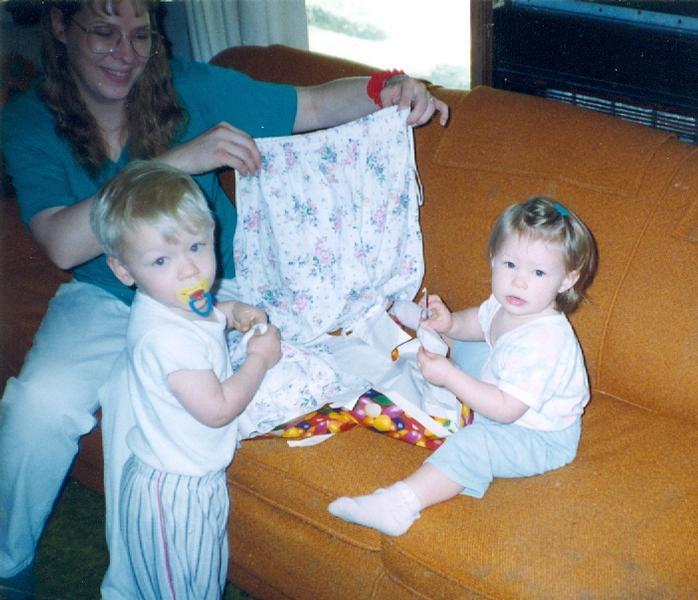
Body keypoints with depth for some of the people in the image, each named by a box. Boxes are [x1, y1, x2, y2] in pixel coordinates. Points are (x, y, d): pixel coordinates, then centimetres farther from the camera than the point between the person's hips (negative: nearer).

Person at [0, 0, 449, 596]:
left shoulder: (188, 88, -12)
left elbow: (313, 106, -11)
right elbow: (63, 245, -27)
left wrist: (386, 90, -32)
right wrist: (176, 161, -36)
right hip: (100, 296, 2)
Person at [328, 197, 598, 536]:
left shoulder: (542, 342, -38)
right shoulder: (506, 306, -11)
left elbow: (507, 409, -39)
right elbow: (479, 321, 13)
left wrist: (449, 376, -39)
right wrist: (450, 323, -9)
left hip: (541, 437, -10)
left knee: (473, 443, -35)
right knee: (468, 348, 22)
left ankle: (398, 504, -37)